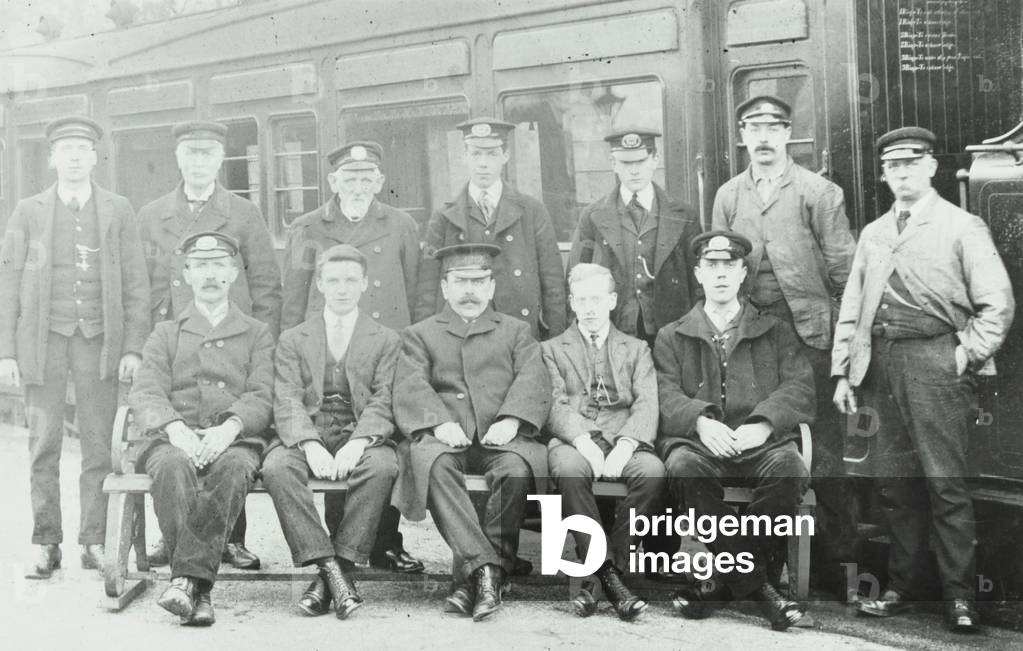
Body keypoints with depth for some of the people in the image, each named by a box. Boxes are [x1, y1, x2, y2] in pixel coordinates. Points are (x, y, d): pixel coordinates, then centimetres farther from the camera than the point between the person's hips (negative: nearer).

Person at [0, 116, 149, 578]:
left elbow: (135, 284, 6)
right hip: (43, 338, 0)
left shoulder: (118, 211, 8)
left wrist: (134, 347, -2)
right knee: (43, 446, 0)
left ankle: (94, 543, 6)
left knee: (98, 446, -1)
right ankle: (47, 545, 7)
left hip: (98, 340, 0)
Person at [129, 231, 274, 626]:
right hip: (175, 436, 1)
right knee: (172, 465, -36)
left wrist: (230, 427, -17)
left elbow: (262, 397, 6)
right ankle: (199, 590, -39)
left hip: (236, 438, -1)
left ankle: (188, 577, -42)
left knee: (234, 467, -37)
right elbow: (145, 394, 8)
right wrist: (175, 428, -15)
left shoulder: (257, 334, 22)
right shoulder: (165, 334, 24)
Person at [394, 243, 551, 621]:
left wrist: (511, 420, -16)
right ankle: (485, 567, -38)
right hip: (445, 437, 0)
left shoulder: (516, 331, 24)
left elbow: (533, 381, 6)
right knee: (431, 461, -35)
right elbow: (410, 388, 4)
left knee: (518, 466, -34)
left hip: (499, 437, 0)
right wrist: (439, 421, -17)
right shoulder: (420, 334, 22)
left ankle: (472, 574, -27)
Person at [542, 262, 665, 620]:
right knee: (569, 469, -38)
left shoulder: (637, 349, 23)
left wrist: (626, 444, -15)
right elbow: (555, 404, 4)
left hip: (623, 439, 1)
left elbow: (647, 405, 6)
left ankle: (594, 576, -27)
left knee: (653, 471, -33)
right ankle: (606, 572, -33)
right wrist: (582, 440, -18)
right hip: (573, 439, -1)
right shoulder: (552, 349, 20)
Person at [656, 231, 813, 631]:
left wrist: (763, 423, -16)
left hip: (760, 442, 0)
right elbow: (665, 395, 3)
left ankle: (728, 579, -21)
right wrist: (701, 421, -19)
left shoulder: (775, 332, 20)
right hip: (698, 441, 0)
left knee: (788, 465, -34)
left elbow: (799, 386, 4)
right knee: (685, 465, -35)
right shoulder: (672, 337, 20)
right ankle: (755, 583, -25)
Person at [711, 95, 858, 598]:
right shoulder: (727, 196, 12)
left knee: (821, 448, -4)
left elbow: (842, 268, 1)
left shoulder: (818, 192, 2)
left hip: (808, 332, -3)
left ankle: (838, 558, 3)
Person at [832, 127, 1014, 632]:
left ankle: (959, 595, 4)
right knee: (891, 481, 8)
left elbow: (997, 303, -2)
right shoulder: (873, 234, 17)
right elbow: (851, 307, 15)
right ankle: (903, 585, 19)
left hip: (934, 361, -5)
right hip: (880, 363, 5)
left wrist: (966, 355, -8)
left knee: (945, 482, -5)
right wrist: (843, 372, 9)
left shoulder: (961, 227, 2)